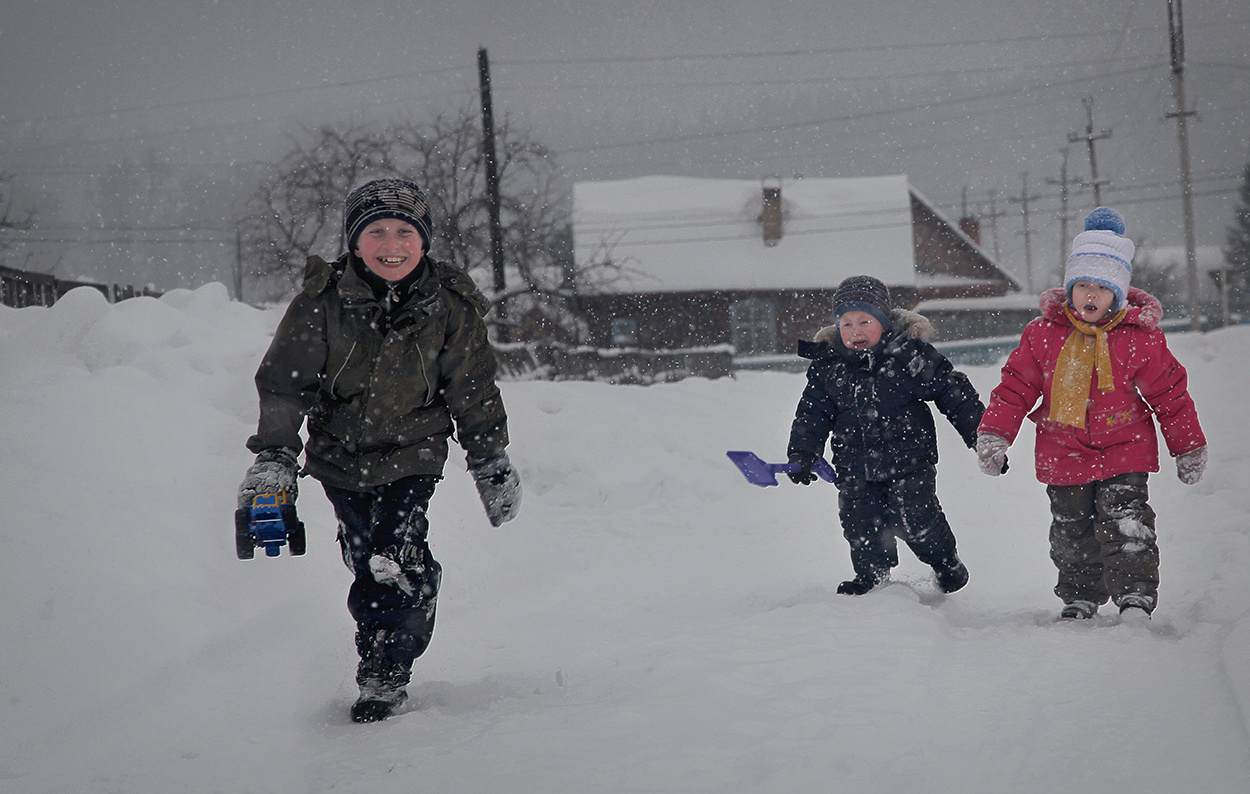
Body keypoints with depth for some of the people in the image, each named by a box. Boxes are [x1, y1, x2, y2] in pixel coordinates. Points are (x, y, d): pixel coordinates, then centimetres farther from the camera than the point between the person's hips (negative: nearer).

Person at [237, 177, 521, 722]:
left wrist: (492, 466, 7)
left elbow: (474, 395, 3)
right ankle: (376, 657, 27)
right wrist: (274, 457, -12)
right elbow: (283, 382, -5)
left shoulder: (451, 308, -9)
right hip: (340, 456, 1)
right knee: (366, 565, 5)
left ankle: (386, 677, -4)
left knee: (398, 561, -15)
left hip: (412, 456, -1)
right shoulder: (322, 302, -13)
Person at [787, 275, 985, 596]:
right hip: (855, 464, 4)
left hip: (908, 458, -3)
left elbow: (954, 393, -3)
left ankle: (945, 561, 20)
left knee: (916, 519, -9)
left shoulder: (911, 354, -8)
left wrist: (983, 439, -2)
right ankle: (871, 577, 31)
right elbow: (813, 411, 12)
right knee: (860, 524, 4)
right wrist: (802, 453, 0)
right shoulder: (827, 365, 2)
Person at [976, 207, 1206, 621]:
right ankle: (1080, 598, 26)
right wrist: (993, 434, -3)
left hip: (1123, 451, -2)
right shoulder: (1044, 333, -4)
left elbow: (1170, 394, 1)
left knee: (1126, 524, -12)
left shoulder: (1140, 338, -7)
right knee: (1072, 533, 10)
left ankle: (1136, 595, -8)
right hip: (1063, 452, 2)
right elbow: (1016, 386, 3)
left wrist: (1189, 448, 6)